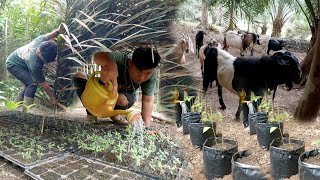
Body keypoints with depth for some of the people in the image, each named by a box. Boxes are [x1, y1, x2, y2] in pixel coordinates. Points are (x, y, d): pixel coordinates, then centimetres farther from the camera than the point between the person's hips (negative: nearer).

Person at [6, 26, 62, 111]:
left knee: (29, 85, 8)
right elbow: (44, 84, -29)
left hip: (17, 59, 8)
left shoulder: (42, 39, -29)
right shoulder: (35, 64, -41)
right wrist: (53, 98, -20)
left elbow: (49, 35, -4)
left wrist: (58, 31, -21)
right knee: (33, 83, -23)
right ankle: (26, 111, -20)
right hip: (12, 64, -8)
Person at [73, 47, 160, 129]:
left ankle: (115, 114, 1)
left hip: (125, 96, 0)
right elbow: (97, 55, -57)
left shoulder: (151, 76, -32)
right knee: (79, 76, -22)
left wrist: (146, 126, -42)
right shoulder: (121, 60, -39)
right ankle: (91, 113, -6)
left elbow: (148, 101, -32)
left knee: (121, 99, -37)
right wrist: (110, 64, -79)